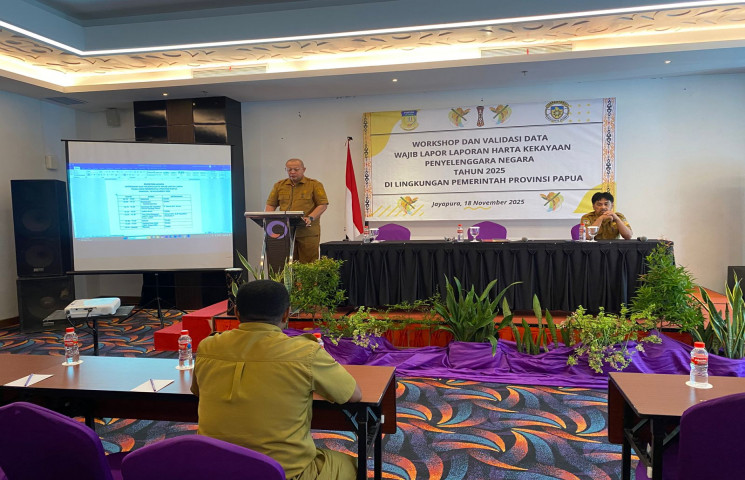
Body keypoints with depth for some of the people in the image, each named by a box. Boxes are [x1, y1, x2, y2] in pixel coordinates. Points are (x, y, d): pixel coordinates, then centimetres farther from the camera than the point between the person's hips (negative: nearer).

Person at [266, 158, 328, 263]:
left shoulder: (315, 185, 5)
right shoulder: (279, 186, 16)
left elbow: (323, 204, -2)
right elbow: (270, 205, 16)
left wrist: (310, 218, -17)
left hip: (308, 232, -3)